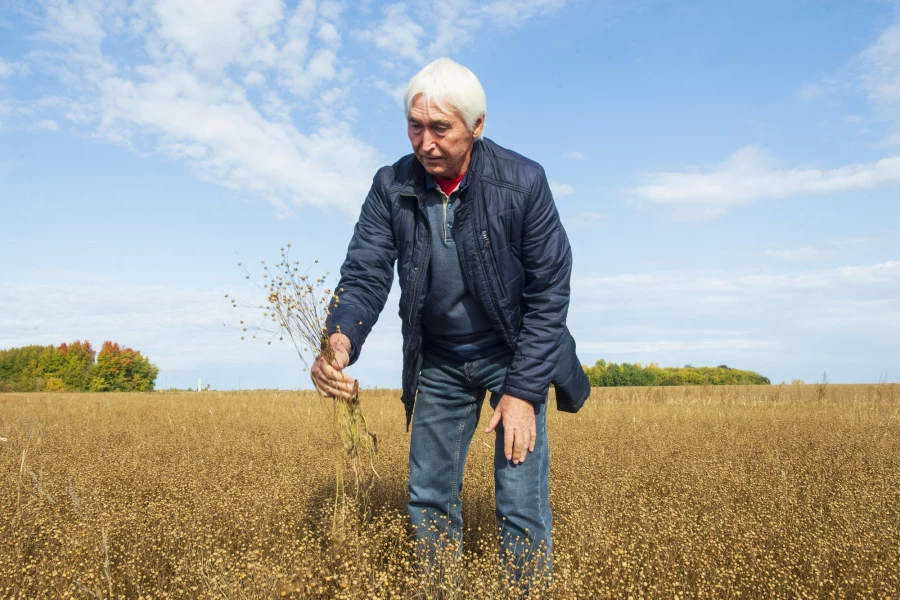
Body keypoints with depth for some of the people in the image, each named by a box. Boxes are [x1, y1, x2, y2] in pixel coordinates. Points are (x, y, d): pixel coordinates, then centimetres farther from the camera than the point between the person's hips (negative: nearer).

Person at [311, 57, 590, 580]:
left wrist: (523, 391, -17)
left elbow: (550, 292, -14)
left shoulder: (524, 182, -19)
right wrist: (340, 342, -36)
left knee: (523, 507, -5)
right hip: (437, 361, 3)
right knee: (429, 501, 10)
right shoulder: (391, 187, -11)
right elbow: (365, 277, -14)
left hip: (515, 356, -3)